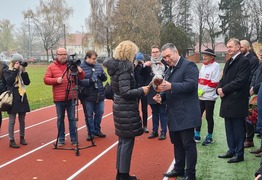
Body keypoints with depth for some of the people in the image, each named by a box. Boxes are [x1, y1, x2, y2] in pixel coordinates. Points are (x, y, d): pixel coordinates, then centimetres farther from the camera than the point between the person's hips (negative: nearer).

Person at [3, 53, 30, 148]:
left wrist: (24, 71, -8)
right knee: (12, 120, -2)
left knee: (22, 120, 12)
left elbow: (27, 82, 0)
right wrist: (15, 70, -15)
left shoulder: (21, 72, 11)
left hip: (22, 98, 5)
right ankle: (11, 141, 3)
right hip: (13, 99, -5)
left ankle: (22, 138, 24)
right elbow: (9, 81, -19)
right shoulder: (7, 72, 0)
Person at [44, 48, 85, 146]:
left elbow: (81, 78, 7)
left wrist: (80, 72, -15)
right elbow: (46, 80, 1)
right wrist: (56, 80, -15)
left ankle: (74, 138, 12)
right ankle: (61, 139, 19)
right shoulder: (52, 67, 5)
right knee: (60, 119, 9)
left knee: (72, 118, 4)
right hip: (58, 98, 0)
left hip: (71, 97, 0)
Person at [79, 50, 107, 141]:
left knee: (99, 113, 14)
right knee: (89, 115, 7)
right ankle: (91, 133, 21)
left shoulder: (98, 66, 8)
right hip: (87, 97, -5)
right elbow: (79, 81, -16)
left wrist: (103, 76, -8)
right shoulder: (81, 67, -9)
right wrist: (89, 81, -28)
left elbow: (104, 78, 15)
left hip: (99, 95, 5)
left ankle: (97, 131, 33)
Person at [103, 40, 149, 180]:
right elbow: (125, 93, -24)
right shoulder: (124, 68, -19)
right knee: (127, 142, -1)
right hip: (126, 109, -9)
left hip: (120, 107, 9)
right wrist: (142, 90, -13)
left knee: (122, 141, 16)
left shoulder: (116, 66, 9)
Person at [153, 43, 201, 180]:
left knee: (188, 144, -1)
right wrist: (161, 97, 1)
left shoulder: (189, 66, -10)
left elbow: (192, 84, -23)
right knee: (177, 143, 17)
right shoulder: (170, 69, 17)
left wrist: (171, 86, -33)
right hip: (173, 114, 9)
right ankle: (179, 169, 29)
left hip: (185, 114, -9)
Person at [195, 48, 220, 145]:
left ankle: (209, 137, 18)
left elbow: (214, 83, -15)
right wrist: (197, 90, 1)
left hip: (209, 97, -6)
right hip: (200, 96, 6)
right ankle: (197, 135, 21)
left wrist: (203, 90, -14)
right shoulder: (203, 65, 10)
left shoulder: (215, 66, -11)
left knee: (209, 117, 4)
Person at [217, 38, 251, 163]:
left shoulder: (243, 61, -11)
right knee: (229, 128, 16)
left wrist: (224, 90, -15)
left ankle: (239, 154, 8)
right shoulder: (229, 62, 17)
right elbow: (223, 79, 18)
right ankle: (232, 150, 27)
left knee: (238, 128, 0)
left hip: (237, 101, -9)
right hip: (228, 101, 9)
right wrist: (219, 89, -3)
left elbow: (240, 81, -20)